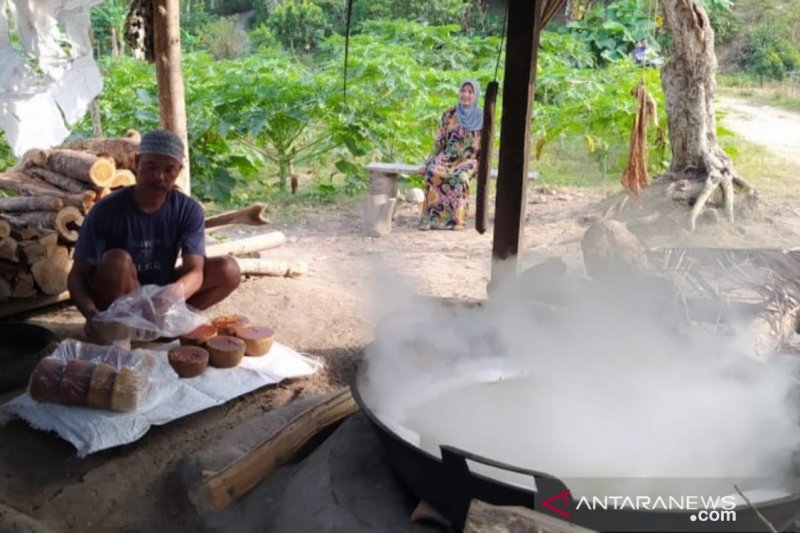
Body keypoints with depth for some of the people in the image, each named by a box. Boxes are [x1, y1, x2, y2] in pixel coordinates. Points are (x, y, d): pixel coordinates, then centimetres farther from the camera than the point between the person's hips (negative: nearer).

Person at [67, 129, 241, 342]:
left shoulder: (189, 210, -13)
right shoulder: (107, 210, -20)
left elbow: (195, 271, -23)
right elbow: (77, 276, -18)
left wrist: (178, 290, -48)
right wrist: (91, 314, -40)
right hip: (117, 300, -3)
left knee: (227, 270, -17)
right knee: (117, 261, -35)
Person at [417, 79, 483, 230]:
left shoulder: (482, 117, 4)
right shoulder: (449, 114, 7)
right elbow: (439, 141, 9)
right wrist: (429, 163, 3)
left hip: (468, 161, -1)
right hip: (446, 158, 2)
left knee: (460, 178, -37)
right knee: (433, 174, -33)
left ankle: (455, 219, -29)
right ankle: (432, 217, -28)